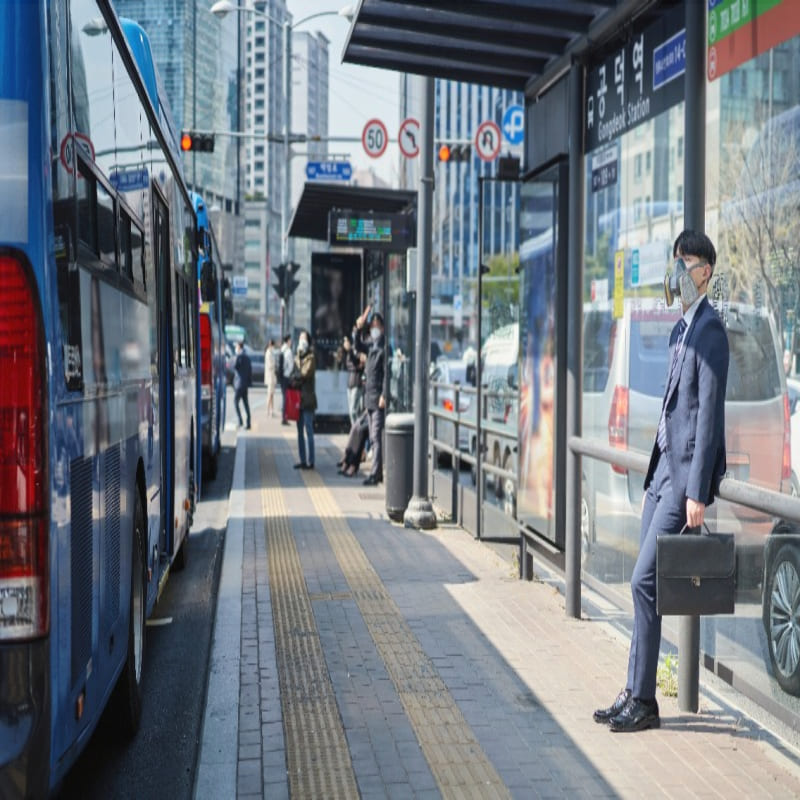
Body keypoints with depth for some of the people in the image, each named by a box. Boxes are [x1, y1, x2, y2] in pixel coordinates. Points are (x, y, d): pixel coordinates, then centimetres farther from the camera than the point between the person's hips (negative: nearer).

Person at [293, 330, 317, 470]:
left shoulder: (311, 357, -6)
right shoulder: (297, 357, 16)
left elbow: (305, 373, -15)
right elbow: (295, 374, 13)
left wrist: (295, 376, 0)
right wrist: (297, 377, -7)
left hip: (307, 398, -8)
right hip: (298, 397, 8)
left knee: (309, 431, -6)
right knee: (300, 431, 11)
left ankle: (310, 461, -4)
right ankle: (302, 460, 17)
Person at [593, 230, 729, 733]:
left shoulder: (710, 332, -13)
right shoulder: (681, 330, 17)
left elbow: (709, 415, -18)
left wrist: (697, 493, -20)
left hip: (687, 473, -9)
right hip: (664, 467, 9)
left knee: (644, 580, -9)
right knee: (644, 583, 10)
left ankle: (643, 702, 1)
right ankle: (636, 695, 17)